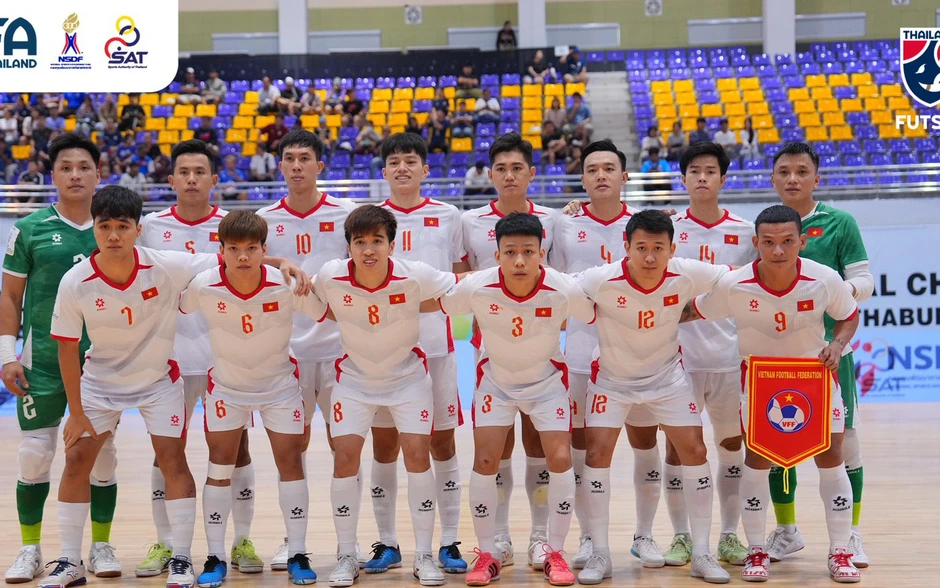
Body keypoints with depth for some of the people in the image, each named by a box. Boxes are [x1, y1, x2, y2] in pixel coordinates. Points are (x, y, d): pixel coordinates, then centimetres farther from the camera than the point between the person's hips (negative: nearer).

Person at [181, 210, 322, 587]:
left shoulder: (287, 285, -25)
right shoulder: (203, 287, -23)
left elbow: (326, 314, -9)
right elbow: (179, 310, -2)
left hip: (280, 384, 0)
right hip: (226, 386, 1)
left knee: (290, 461, -1)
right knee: (220, 467, 0)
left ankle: (297, 555, 10)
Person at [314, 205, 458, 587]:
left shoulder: (415, 276, -24)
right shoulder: (331, 278, -22)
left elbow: (459, 286, -10)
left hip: (408, 376, -1)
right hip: (354, 377, 1)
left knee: (417, 454, -8)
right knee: (345, 457, -6)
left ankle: (423, 555, 5)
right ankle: (347, 557, 9)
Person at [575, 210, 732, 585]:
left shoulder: (687, 276, -23)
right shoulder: (601, 281, -28)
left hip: (667, 375, 1)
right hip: (612, 377, -1)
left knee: (694, 450, -4)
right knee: (598, 451, -11)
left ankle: (701, 553, 9)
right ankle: (600, 554, 3)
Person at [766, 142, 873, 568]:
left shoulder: (840, 222, -2)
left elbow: (864, 281, -4)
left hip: (829, 349, -3)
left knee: (843, 440, 3)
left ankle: (851, 535, 18)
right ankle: (786, 531, 26)